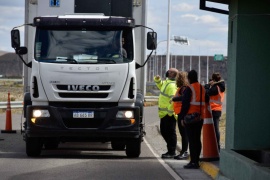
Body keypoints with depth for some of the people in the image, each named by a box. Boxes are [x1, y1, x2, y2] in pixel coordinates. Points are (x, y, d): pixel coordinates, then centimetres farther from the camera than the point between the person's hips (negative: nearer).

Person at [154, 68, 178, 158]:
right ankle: (170, 150, 25)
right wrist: (157, 80, 19)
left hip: (169, 114, -11)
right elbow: (161, 86, 37)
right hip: (164, 113, 11)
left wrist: (170, 110, -26)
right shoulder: (167, 82, 14)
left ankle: (171, 152, 3)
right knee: (163, 131, 16)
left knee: (170, 132, -3)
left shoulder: (172, 85, -17)